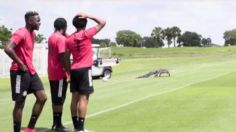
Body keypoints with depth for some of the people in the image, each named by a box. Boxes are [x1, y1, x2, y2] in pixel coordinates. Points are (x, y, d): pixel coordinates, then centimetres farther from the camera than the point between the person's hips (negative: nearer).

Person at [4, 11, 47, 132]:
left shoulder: (32, 33, 13)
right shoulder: (21, 33, -15)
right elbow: (7, 49, -29)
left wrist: (30, 66, 14)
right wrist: (21, 64, -21)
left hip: (31, 71, 9)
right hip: (20, 72, -9)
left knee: (42, 98, 5)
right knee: (20, 103, -2)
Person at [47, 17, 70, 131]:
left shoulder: (51, 37, 12)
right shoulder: (61, 38, -15)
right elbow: (62, 57, -21)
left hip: (52, 73, 9)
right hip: (60, 74, -9)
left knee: (55, 99, 14)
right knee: (59, 99, -2)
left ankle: (55, 123, 20)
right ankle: (58, 125, 3)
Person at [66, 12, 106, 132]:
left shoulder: (69, 39, 7)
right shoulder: (87, 34, -7)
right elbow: (102, 22, -3)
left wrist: (68, 72, 18)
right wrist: (87, 16, -2)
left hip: (74, 70, 6)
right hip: (84, 70, -6)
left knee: (75, 98, 9)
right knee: (83, 98, -6)